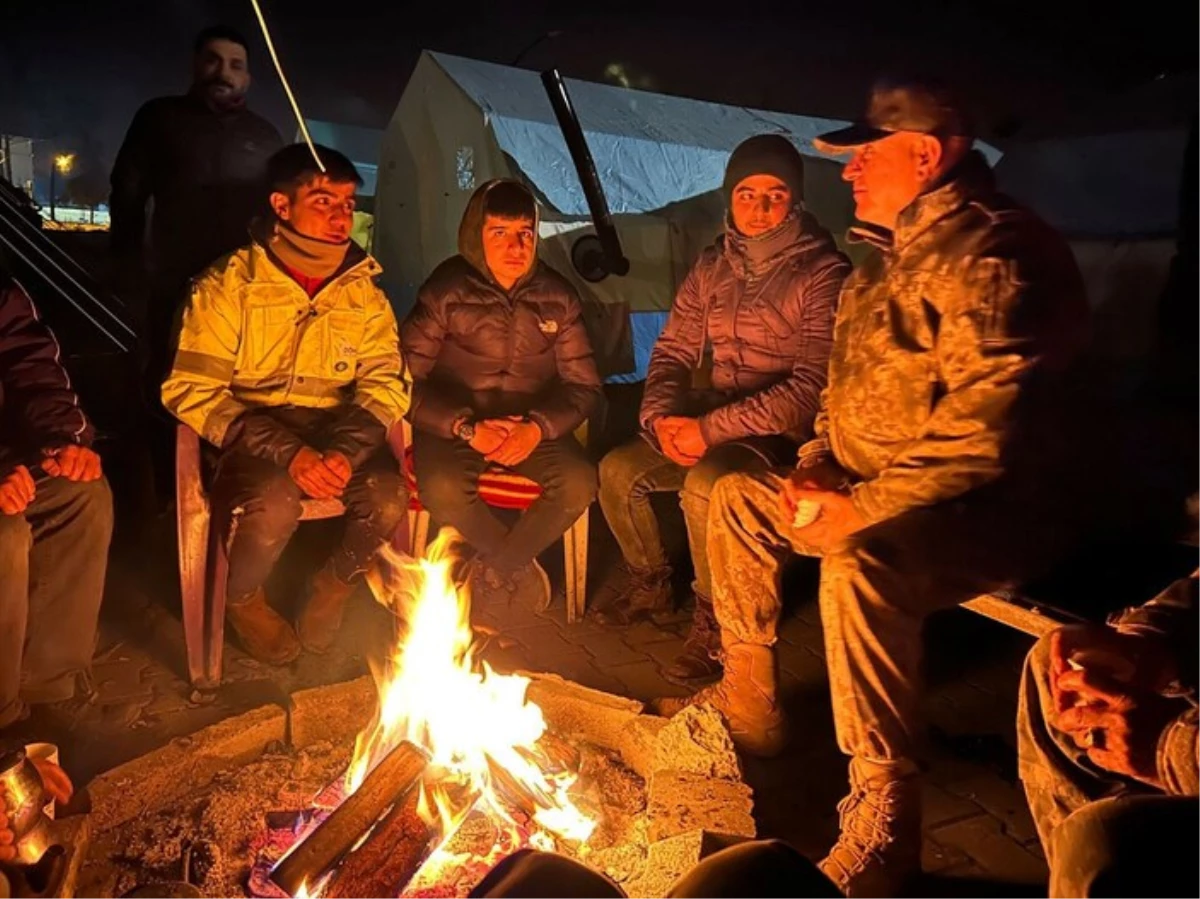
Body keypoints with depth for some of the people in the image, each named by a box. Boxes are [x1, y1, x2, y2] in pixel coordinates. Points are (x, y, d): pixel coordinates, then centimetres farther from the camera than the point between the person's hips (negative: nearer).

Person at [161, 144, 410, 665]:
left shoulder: (364, 292, 7)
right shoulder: (228, 284, -4)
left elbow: (385, 382, 2)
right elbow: (192, 391, -10)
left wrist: (344, 448, -20)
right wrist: (288, 452, -24)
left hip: (338, 433, 3)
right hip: (252, 438, -3)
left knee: (388, 499, -27)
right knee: (272, 506, -34)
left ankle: (333, 589, 7)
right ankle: (242, 599, 3)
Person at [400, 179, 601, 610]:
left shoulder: (557, 296, 0)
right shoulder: (446, 291, -8)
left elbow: (584, 384, 1)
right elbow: (407, 378, -11)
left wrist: (537, 427, -18)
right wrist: (467, 428, -25)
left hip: (532, 424, 3)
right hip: (454, 423, -2)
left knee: (579, 483, -25)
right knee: (442, 489, -33)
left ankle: (494, 569, 0)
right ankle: (518, 566, -2)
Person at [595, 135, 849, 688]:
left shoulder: (823, 275, -13)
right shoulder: (712, 268, 6)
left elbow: (813, 387, -21)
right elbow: (674, 350, 11)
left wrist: (712, 428, -25)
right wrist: (662, 415, -10)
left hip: (787, 433, -6)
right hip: (714, 420, 7)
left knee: (704, 483, -33)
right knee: (617, 470, -6)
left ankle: (712, 623, -10)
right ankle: (651, 585, 19)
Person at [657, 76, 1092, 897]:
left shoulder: (991, 252, -19)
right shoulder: (895, 255, 13)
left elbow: (983, 429, -29)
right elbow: (854, 383, 21)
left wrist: (859, 509, -24)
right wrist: (818, 463, 3)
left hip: (1000, 510, -10)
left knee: (861, 564, -39)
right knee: (739, 495, 11)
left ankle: (884, 822, -24)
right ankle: (749, 700, 21)